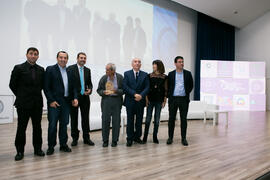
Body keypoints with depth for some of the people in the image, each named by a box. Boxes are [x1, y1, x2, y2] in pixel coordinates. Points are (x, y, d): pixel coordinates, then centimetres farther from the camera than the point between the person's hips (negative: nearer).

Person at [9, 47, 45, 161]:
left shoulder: (41, 70, 7)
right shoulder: (19, 68, -3)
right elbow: (12, 85, 1)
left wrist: (36, 95, 10)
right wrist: (21, 96, 6)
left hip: (37, 103, 3)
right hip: (23, 104, -3)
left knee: (37, 127, 9)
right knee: (21, 128, 4)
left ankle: (37, 149, 21)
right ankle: (20, 151, 17)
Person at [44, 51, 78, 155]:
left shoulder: (69, 71, 13)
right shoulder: (50, 69, -2)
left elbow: (73, 87, 15)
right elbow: (46, 87, -7)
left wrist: (75, 97, 1)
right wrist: (51, 100, -13)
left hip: (66, 102, 5)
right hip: (54, 102, -4)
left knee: (64, 124, 11)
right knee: (52, 125, 0)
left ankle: (63, 145, 22)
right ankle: (51, 146, 15)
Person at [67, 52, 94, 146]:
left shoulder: (87, 70, 10)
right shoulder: (70, 68, -4)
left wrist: (90, 89, -6)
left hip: (85, 97, 4)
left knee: (86, 118, 7)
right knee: (74, 118, 7)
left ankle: (86, 138, 18)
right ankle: (75, 138, 21)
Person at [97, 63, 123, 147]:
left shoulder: (120, 77, -2)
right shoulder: (103, 78, 3)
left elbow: (123, 90, -2)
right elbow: (99, 90, 8)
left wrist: (116, 91, -18)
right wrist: (103, 92, -12)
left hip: (117, 101, -1)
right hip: (106, 100, 1)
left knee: (116, 121, 4)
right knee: (105, 120, 0)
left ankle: (114, 140, 18)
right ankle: (105, 140, 15)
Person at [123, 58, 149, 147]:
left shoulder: (145, 75, 7)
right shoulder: (127, 74, 3)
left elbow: (147, 87, 0)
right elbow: (125, 87, -7)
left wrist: (141, 95, -16)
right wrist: (134, 94, -17)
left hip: (140, 101, 2)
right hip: (130, 101, -1)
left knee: (139, 120, 9)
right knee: (130, 121, 5)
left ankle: (137, 137, 24)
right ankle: (130, 139, 16)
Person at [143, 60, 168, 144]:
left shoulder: (164, 77, 2)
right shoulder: (149, 76, 3)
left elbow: (166, 90, 4)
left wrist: (165, 100, -1)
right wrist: (146, 99, -6)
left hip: (159, 100, 0)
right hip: (150, 99, 0)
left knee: (157, 119, 6)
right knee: (148, 118, 1)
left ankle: (155, 137, 17)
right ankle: (145, 136, 11)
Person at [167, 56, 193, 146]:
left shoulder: (188, 73, 4)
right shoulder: (171, 74, 4)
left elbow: (191, 85, 11)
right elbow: (167, 86, 8)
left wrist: (187, 93, 4)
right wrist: (169, 95, 1)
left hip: (184, 99, 0)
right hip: (173, 99, 0)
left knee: (184, 119, 4)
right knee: (171, 119, 4)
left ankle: (184, 138, 14)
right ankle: (170, 137, 16)